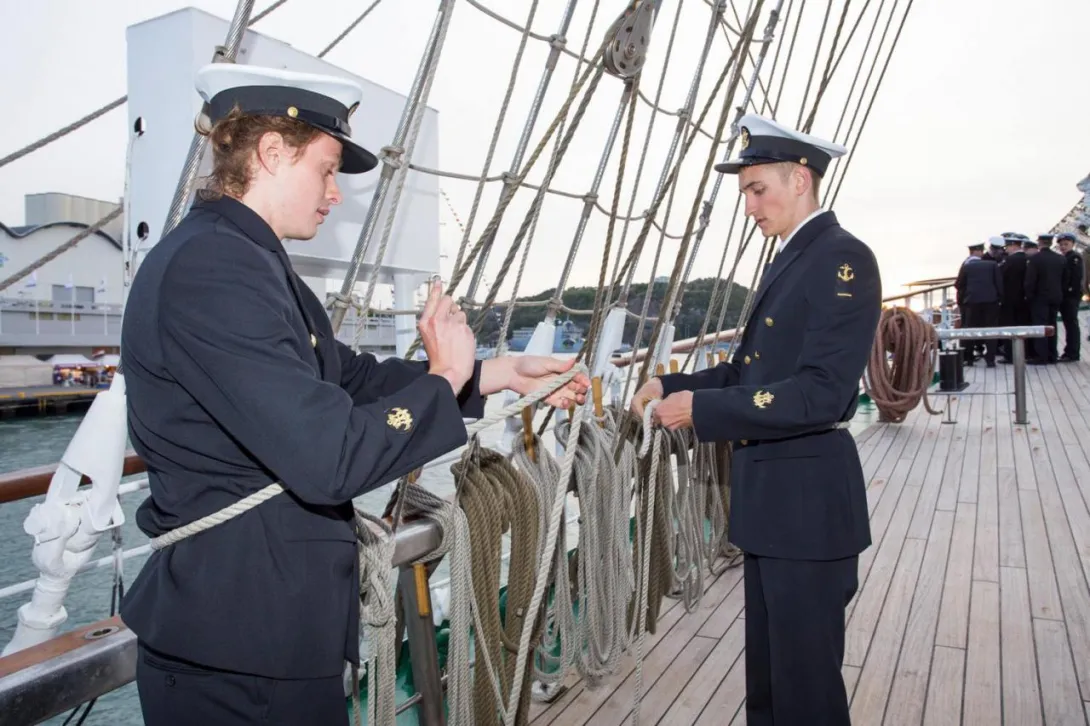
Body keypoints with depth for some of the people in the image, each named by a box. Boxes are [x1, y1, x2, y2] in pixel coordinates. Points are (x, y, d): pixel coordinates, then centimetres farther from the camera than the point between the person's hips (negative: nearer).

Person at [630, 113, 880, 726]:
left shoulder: (842, 259, -16)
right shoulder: (791, 259, 14)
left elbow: (822, 394, -24)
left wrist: (701, 409, -22)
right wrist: (672, 387, 4)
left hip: (808, 498, -9)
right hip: (770, 497, 9)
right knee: (766, 672, 22)